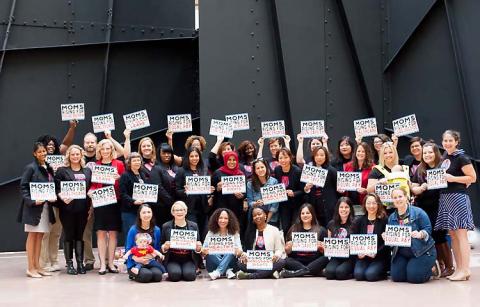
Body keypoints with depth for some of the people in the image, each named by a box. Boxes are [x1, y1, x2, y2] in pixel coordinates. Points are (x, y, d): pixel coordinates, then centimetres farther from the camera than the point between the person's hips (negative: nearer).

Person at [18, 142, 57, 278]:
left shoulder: (49, 168, 12)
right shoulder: (30, 168, -8)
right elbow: (23, 187, -10)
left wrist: (53, 197, -2)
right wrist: (32, 201, -20)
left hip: (46, 206, 6)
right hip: (34, 206, -6)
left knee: (40, 236, 9)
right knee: (32, 235, -1)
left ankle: (37, 266, 16)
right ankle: (30, 268, 4)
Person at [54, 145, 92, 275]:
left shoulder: (87, 171, 14)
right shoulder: (62, 171, 3)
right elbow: (57, 188, -4)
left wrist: (91, 206, 6)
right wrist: (63, 197, -23)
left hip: (82, 207, 3)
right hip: (67, 208, -3)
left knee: (80, 235, 6)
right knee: (69, 235, 3)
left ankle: (80, 263, 12)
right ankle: (69, 264, 9)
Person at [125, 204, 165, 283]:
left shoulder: (157, 230, 6)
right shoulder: (133, 230, -5)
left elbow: (158, 248, 10)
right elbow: (128, 249, -4)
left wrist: (152, 255, -12)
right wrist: (136, 258, -22)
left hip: (151, 262, 3)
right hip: (135, 263, -3)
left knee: (158, 276, -27)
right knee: (146, 275, -31)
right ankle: (133, 275, 3)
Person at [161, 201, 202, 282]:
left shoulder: (193, 226, 7)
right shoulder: (166, 226, 4)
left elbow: (198, 246, 10)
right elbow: (162, 247, 6)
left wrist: (198, 248, -13)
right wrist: (164, 247, -17)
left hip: (189, 259, 0)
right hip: (172, 260, 0)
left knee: (189, 275, -26)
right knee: (175, 275, -27)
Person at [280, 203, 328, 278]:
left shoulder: (321, 230, 11)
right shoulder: (293, 229, 15)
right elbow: (288, 252, 13)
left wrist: (321, 248, -13)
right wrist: (289, 247, -9)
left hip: (314, 261, 0)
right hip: (297, 261, 1)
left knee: (325, 259, -30)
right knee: (287, 261, -28)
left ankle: (296, 272, -35)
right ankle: (316, 271, -32)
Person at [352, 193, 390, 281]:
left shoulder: (384, 220, -1)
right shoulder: (359, 221, 9)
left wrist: (377, 253, -20)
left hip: (380, 257, -2)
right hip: (362, 256, 3)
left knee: (370, 275, -24)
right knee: (358, 274, -21)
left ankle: (383, 272, 9)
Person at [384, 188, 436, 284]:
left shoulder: (418, 212, -7)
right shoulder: (392, 217, 9)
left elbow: (428, 229, -10)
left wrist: (420, 234, -31)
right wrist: (386, 237, -9)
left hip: (422, 251, -5)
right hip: (401, 253, 5)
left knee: (414, 277, -18)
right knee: (396, 276, -8)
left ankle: (431, 268, 15)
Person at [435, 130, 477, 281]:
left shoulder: (461, 158, -8)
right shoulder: (445, 156, 14)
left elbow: (473, 178, -10)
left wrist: (453, 178, -17)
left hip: (458, 197, -8)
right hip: (445, 197, 8)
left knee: (461, 234, -7)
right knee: (452, 234, 9)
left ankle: (465, 270, -5)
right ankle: (458, 268, 15)